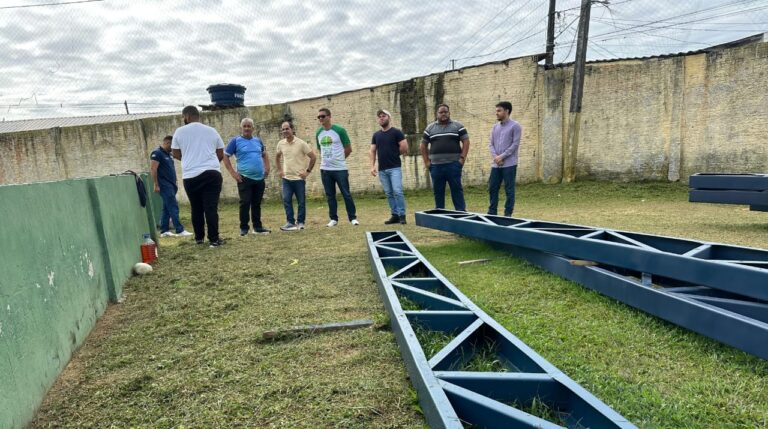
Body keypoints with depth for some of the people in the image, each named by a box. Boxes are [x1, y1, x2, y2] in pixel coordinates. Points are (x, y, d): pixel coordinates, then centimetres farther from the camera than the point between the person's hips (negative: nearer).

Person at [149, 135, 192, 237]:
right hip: (165, 186, -9)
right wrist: (156, 185, -17)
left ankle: (164, 231, 15)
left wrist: (176, 181, 18)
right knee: (173, 207, -11)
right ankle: (180, 230, -11)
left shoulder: (168, 154, 18)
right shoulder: (157, 153, -9)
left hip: (171, 185, 9)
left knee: (167, 208, 10)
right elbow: (153, 169, -15)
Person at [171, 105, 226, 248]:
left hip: (190, 176, 0)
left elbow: (176, 154, 11)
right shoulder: (212, 131, 9)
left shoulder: (180, 131, 5)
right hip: (212, 173, 0)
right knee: (211, 207, -2)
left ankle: (199, 238, 22)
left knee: (196, 208, 12)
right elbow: (221, 154, 13)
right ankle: (214, 239, -3)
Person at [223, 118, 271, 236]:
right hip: (244, 178, -4)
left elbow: (264, 155, 25)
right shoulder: (236, 141, -2)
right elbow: (225, 156, -2)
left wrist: (267, 167, 9)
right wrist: (232, 172, -10)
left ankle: (258, 227, 19)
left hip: (259, 178, 4)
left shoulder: (258, 140, 11)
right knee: (245, 203, -2)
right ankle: (244, 228, 7)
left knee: (257, 204, 11)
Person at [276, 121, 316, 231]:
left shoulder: (301, 143, -9)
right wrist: (279, 170, 13)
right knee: (286, 200, -4)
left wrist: (307, 171, -7)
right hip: (286, 178, 4)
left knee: (301, 202, 4)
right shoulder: (281, 144, 4)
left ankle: (300, 223, 16)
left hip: (299, 178, -3)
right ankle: (290, 223, 3)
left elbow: (313, 157, -5)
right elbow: (277, 157, 23)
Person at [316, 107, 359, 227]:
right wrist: (326, 160, 10)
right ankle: (333, 219, 17)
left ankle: (353, 218, 9)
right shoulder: (318, 133, 8)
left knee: (346, 194, 0)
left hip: (340, 169, -4)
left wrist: (339, 159, 6)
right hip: (325, 169, 5)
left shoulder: (339, 130, -6)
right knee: (330, 195, 8)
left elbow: (348, 149, -2)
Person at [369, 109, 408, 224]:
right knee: (389, 193, 7)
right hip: (382, 169, 5)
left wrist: (393, 154, 4)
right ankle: (395, 215, 14)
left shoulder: (396, 132, -3)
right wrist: (372, 166, 2)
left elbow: (404, 148, -8)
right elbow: (372, 151, 12)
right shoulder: (376, 135, 12)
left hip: (394, 168, -5)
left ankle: (402, 215, -3)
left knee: (397, 191, -12)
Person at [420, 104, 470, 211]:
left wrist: (462, 158, -8)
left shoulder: (458, 126, 6)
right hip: (436, 165, 2)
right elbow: (423, 145, 15)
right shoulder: (430, 128, 12)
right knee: (438, 191, 7)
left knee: (456, 189, -1)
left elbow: (466, 142, 2)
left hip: (453, 164, -2)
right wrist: (426, 161, 6)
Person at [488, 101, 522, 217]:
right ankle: (492, 212, 19)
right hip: (495, 164, 6)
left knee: (509, 190, 1)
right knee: (492, 188, 8)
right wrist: (495, 157, -6)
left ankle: (508, 214, 10)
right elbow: (491, 143, 11)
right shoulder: (495, 127, 15)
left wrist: (502, 156, -13)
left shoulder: (515, 126, -3)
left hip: (509, 164, -6)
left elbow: (515, 145, -10)